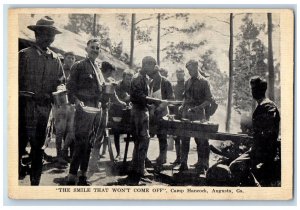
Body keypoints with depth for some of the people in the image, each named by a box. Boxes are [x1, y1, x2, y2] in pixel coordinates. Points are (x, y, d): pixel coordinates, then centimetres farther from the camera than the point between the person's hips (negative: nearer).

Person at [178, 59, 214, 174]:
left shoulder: (204, 82, -2)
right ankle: (183, 163, 10)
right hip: (186, 114, 5)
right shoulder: (188, 82, 14)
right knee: (184, 139, 4)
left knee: (200, 140, -3)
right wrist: (183, 106, 5)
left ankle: (201, 164, 4)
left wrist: (197, 107, -16)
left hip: (198, 114, -5)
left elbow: (209, 100, -5)